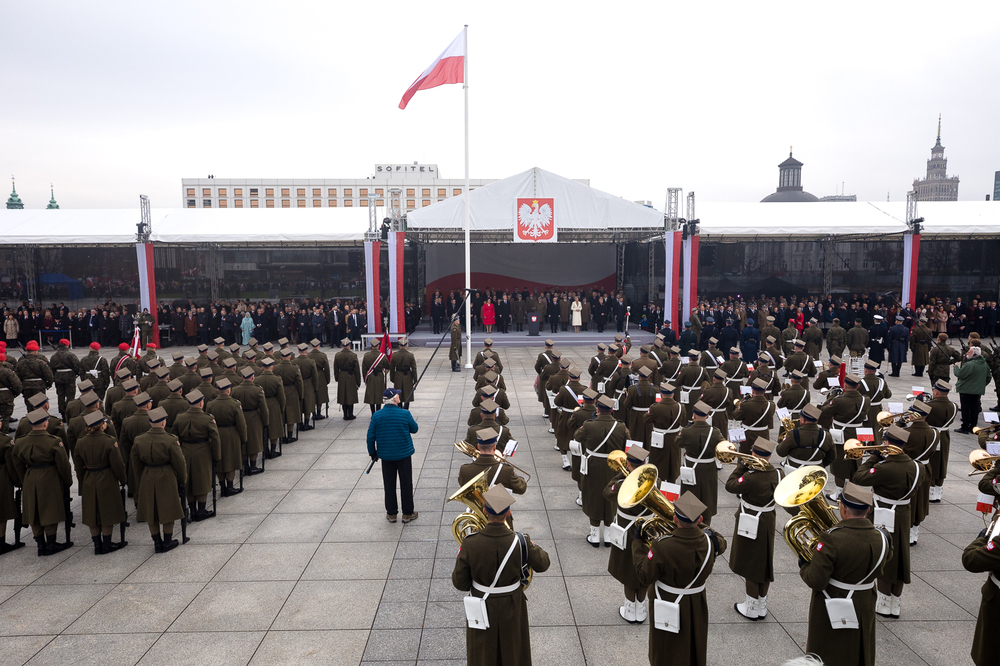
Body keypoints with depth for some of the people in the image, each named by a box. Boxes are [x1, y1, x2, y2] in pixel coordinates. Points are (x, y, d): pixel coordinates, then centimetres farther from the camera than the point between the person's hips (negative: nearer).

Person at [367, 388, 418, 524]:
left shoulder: (376, 416, -9)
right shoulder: (405, 414, -15)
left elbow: (370, 436, -3)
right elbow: (414, 429, 0)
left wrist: (372, 452, 10)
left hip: (386, 455, 2)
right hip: (404, 454, -2)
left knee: (389, 484, 14)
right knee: (406, 484, 11)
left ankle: (391, 513, 24)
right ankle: (407, 513, 19)